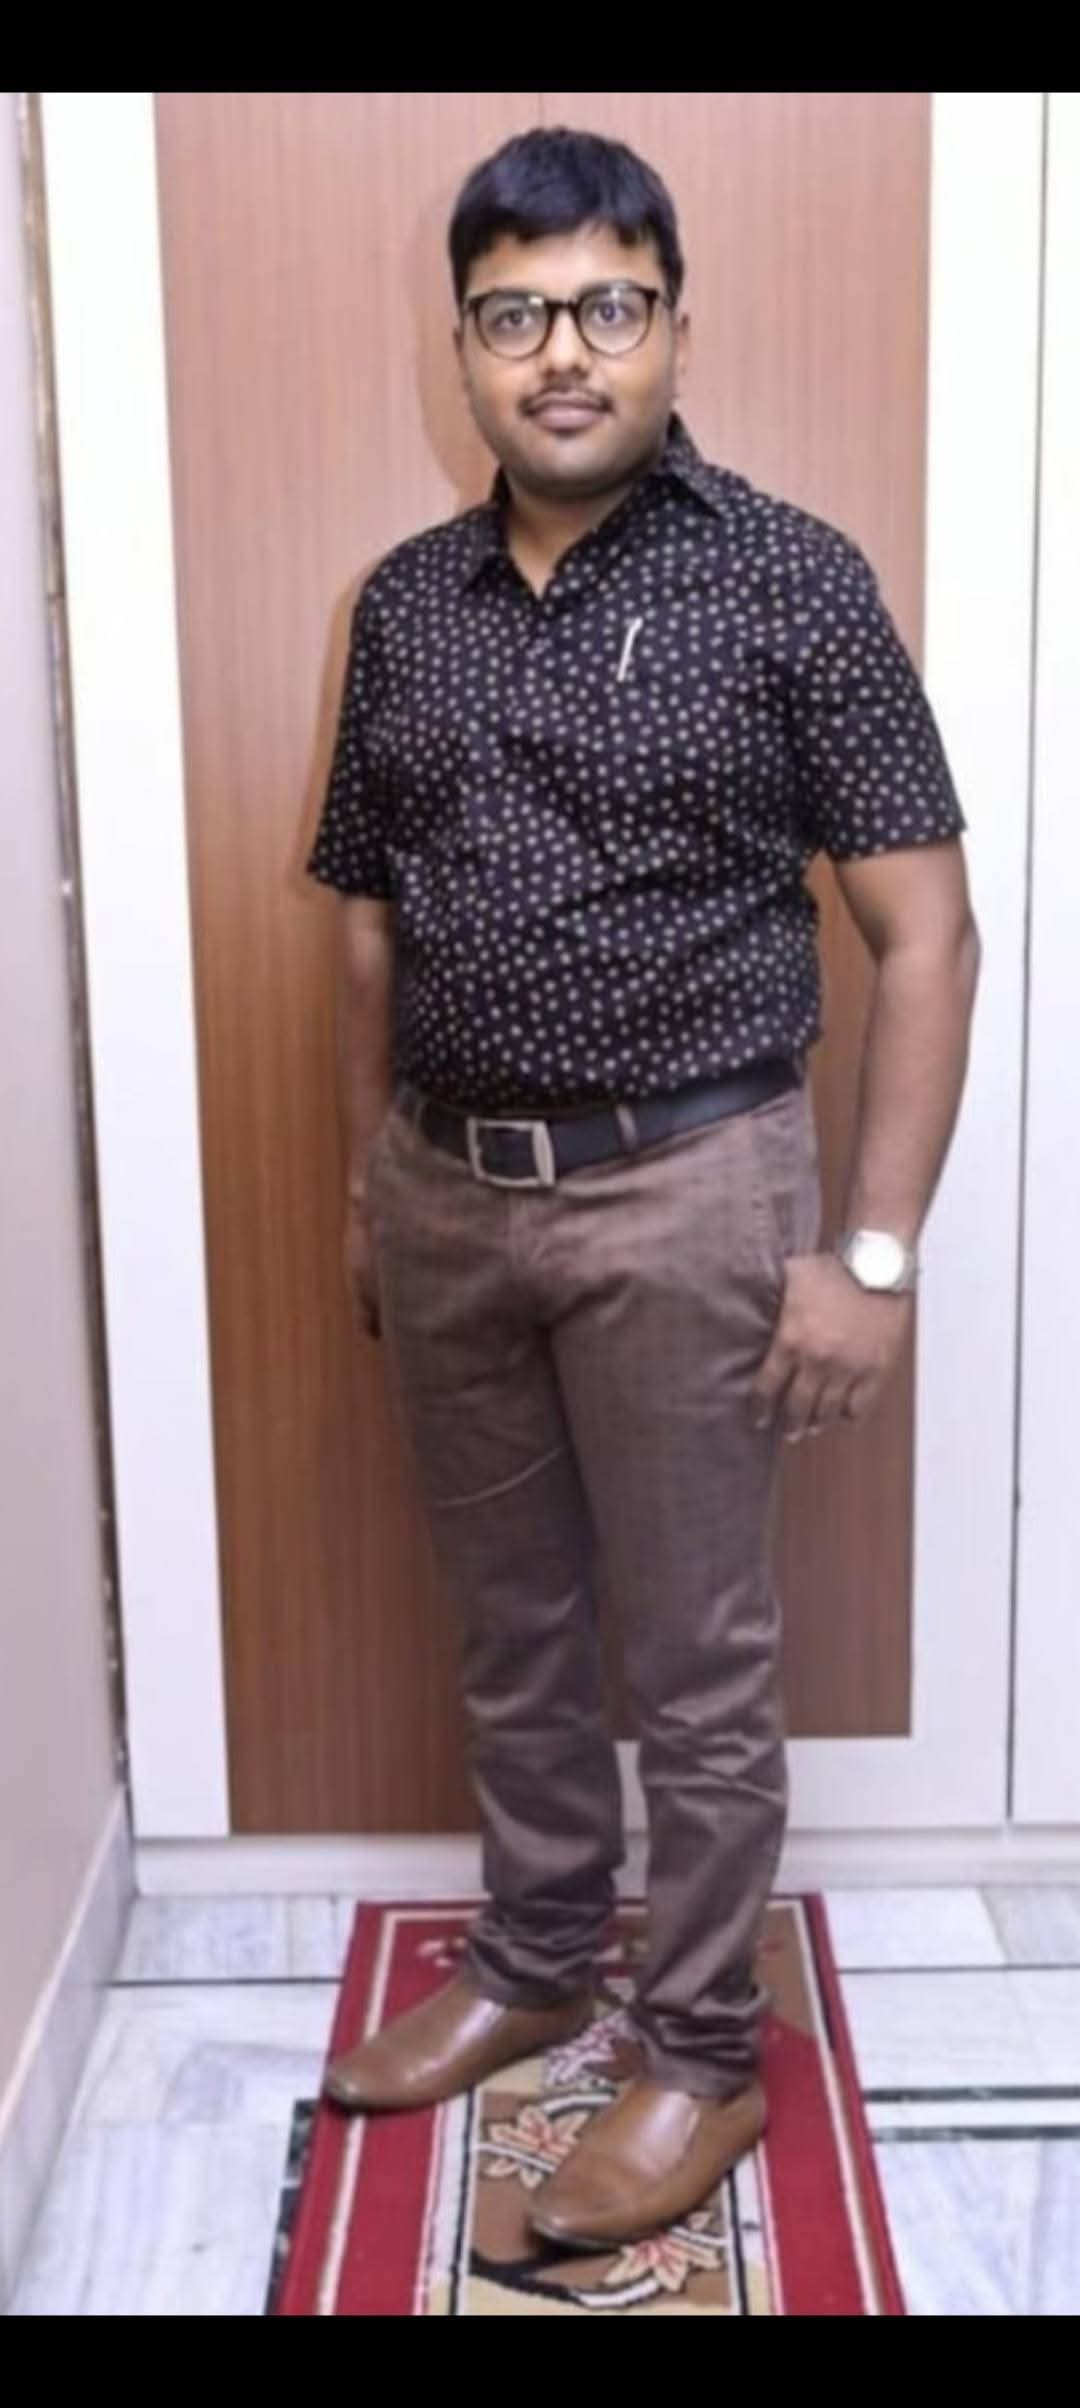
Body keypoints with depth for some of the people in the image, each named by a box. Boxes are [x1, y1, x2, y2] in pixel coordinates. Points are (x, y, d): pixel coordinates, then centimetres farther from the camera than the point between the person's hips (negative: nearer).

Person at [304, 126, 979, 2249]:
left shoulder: (791, 584, -9)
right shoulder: (403, 604, 6)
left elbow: (925, 928, -10)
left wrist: (872, 1248, -15)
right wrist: (365, 1184, 15)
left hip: (681, 1195, -5)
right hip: (447, 1194, 5)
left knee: (694, 1660, 7)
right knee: (511, 1630, 18)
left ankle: (703, 2055, 26)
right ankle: (532, 1965, 38)